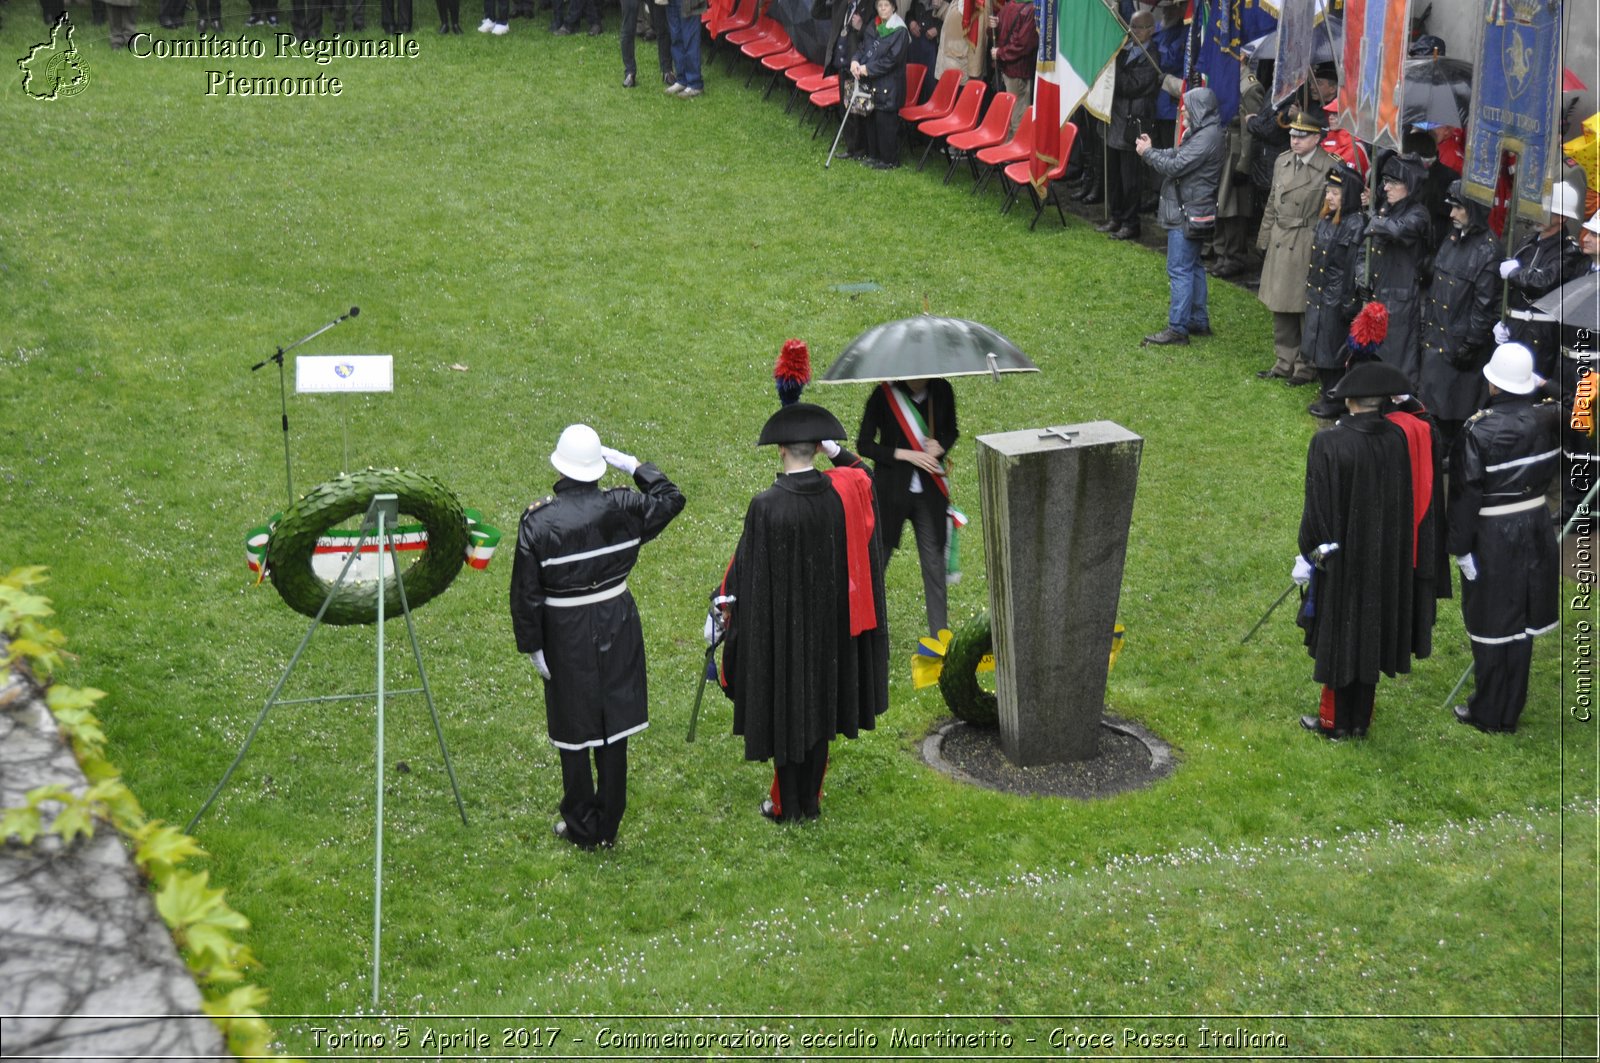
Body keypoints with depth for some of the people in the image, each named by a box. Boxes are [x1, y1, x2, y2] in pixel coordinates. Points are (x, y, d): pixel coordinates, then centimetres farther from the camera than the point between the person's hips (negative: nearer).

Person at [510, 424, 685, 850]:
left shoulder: (538, 522, -15)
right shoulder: (620, 507, -10)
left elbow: (526, 594, -11)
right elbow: (671, 499, 9)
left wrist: (532, 646, -2)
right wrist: (633, 465, 11)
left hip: (566, 634, -2)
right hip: (617, 626, 2)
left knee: (574, 733, 10)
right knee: (613, 732, 12)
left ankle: (581, 829, 19)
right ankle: (608, 826, 21)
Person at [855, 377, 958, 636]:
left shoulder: (941, 391, -1)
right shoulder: (884, 395, -11)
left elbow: (951, 431, 14)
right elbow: (864, 445, -8)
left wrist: (940, 447, -10)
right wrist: (907, 455, -17)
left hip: (930, 491, 3)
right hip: (891, 491, -3)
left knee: (934, 563, 4)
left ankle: (940, 638, 11)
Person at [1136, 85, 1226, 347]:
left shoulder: (1207, 137, -21)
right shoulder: (1199, 132, 12)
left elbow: (1176, 166, -22)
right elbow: (1177, 155, 15)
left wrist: (1147, 153, -9)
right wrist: (1152, 149, 2)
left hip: (1188, 213, -11)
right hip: (1191, 210, 11)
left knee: (1180, 269, -8)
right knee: (1192, 266, 18)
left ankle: (1178, 328, -6)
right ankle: (1199, 321, 26)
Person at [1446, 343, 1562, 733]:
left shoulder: (1478, 431, -20)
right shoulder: (1549, 419, -9)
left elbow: (1466, 494, -16)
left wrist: (1460, 547, -8)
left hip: (1491, 537, -5)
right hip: (1536, 532, 5)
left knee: (1491, 627, 7)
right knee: (1521, 623, 16)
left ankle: (1488, 714, 18)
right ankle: (1511, 710, 27)